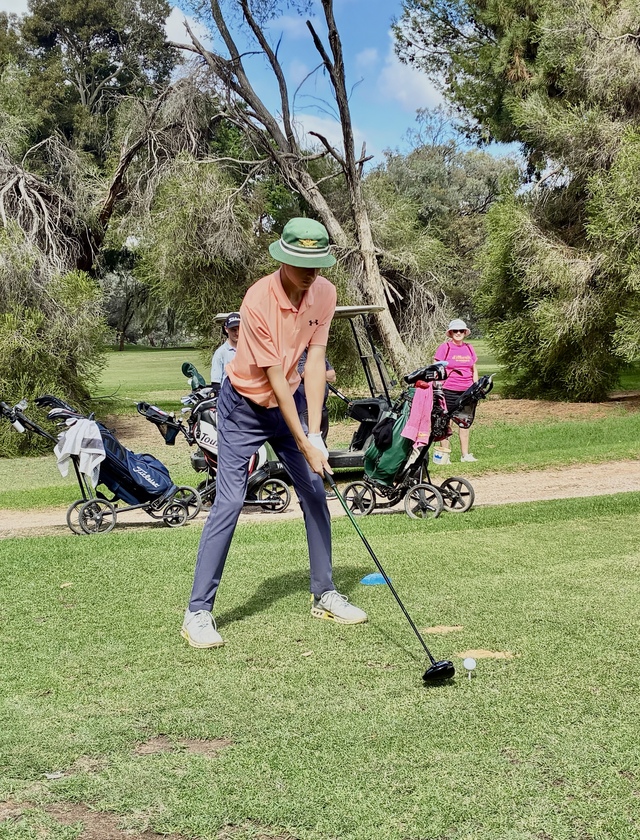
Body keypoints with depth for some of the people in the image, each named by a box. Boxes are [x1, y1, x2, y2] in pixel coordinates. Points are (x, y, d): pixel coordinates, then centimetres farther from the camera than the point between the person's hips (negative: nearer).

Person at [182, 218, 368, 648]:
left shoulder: (325, 293, -11)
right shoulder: (258, 301, -28)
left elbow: (314, 361, -12)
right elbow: (276, 379, -25)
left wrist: (315, 432, -19)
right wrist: (304, 444, -24)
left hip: (290, 401, 6)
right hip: (245, 406, -6)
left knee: (315, 492, 5)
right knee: (229, 502, -12)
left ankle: (325, 594, 19)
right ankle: (199, 612, -6)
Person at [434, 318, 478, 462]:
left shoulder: (469, 348, 12)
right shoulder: (444, 348, -2)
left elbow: (474, 371, 18)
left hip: (466, 391, 5)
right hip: (449, 390, -4)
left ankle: (465, 454, 15)